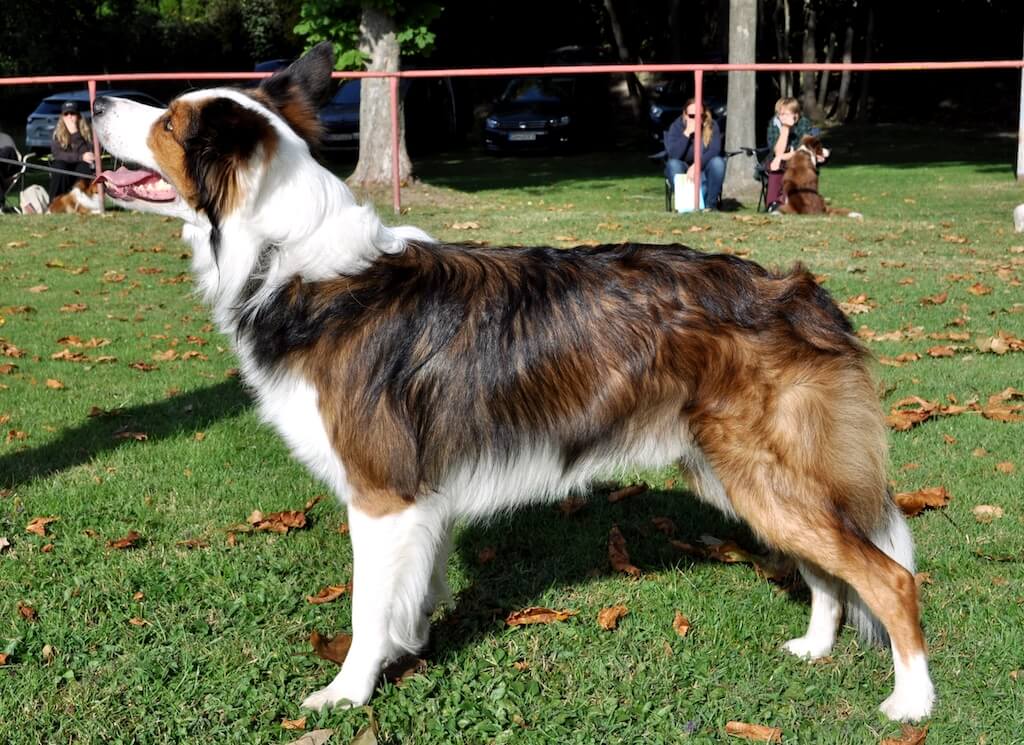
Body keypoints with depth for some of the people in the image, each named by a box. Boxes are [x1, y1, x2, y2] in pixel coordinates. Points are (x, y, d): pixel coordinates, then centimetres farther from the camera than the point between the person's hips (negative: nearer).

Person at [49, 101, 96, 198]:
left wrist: (75, 134, -28)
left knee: (84, 166, -33)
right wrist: (80, 157, -27)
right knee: (59, 166, -30)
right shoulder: (57, 133, -4)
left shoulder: (87, 131, -9)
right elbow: (57, 154, -17)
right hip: (63, 175, 1)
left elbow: (86, 153, -21)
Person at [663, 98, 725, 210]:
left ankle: (710, 204, -21)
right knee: (673, 164, -32)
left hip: (704, 168, 1)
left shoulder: (712, 126, -9)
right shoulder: (676, 126, -11)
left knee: (718, 162, -30)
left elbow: (715, 150, -22)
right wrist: (687, 133, -29)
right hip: (683, 169, -1)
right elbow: (673, 155, -25)